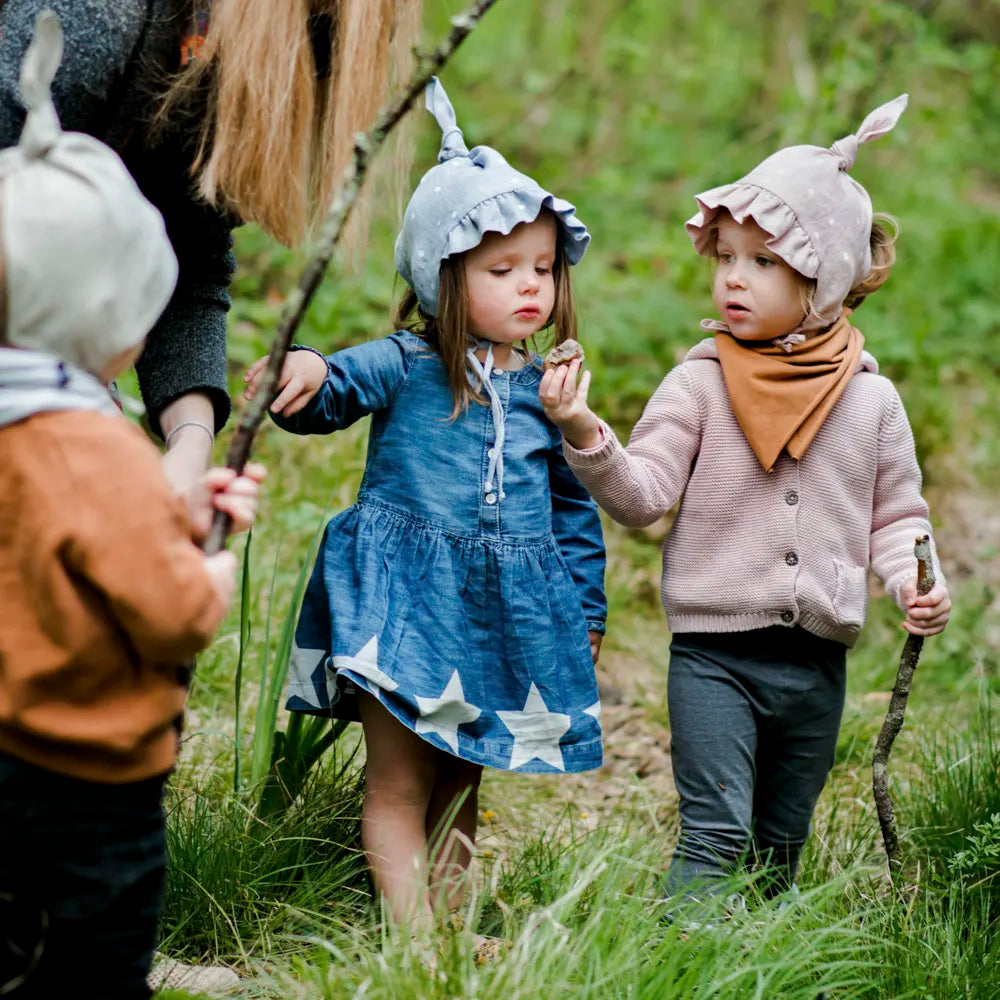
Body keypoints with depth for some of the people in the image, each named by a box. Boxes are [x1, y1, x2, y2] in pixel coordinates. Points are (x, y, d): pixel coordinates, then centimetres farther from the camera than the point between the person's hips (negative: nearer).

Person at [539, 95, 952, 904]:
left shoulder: (871, 398, 3)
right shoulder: (701, 383, -4)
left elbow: (896, 516, 10)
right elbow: (643, 496, -10)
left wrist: (914, 580, -9)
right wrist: (585, 435, -26)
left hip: (817, 660, 3)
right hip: (714, 653, -3)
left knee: (780, 850, 14)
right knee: (716, 835, -11)